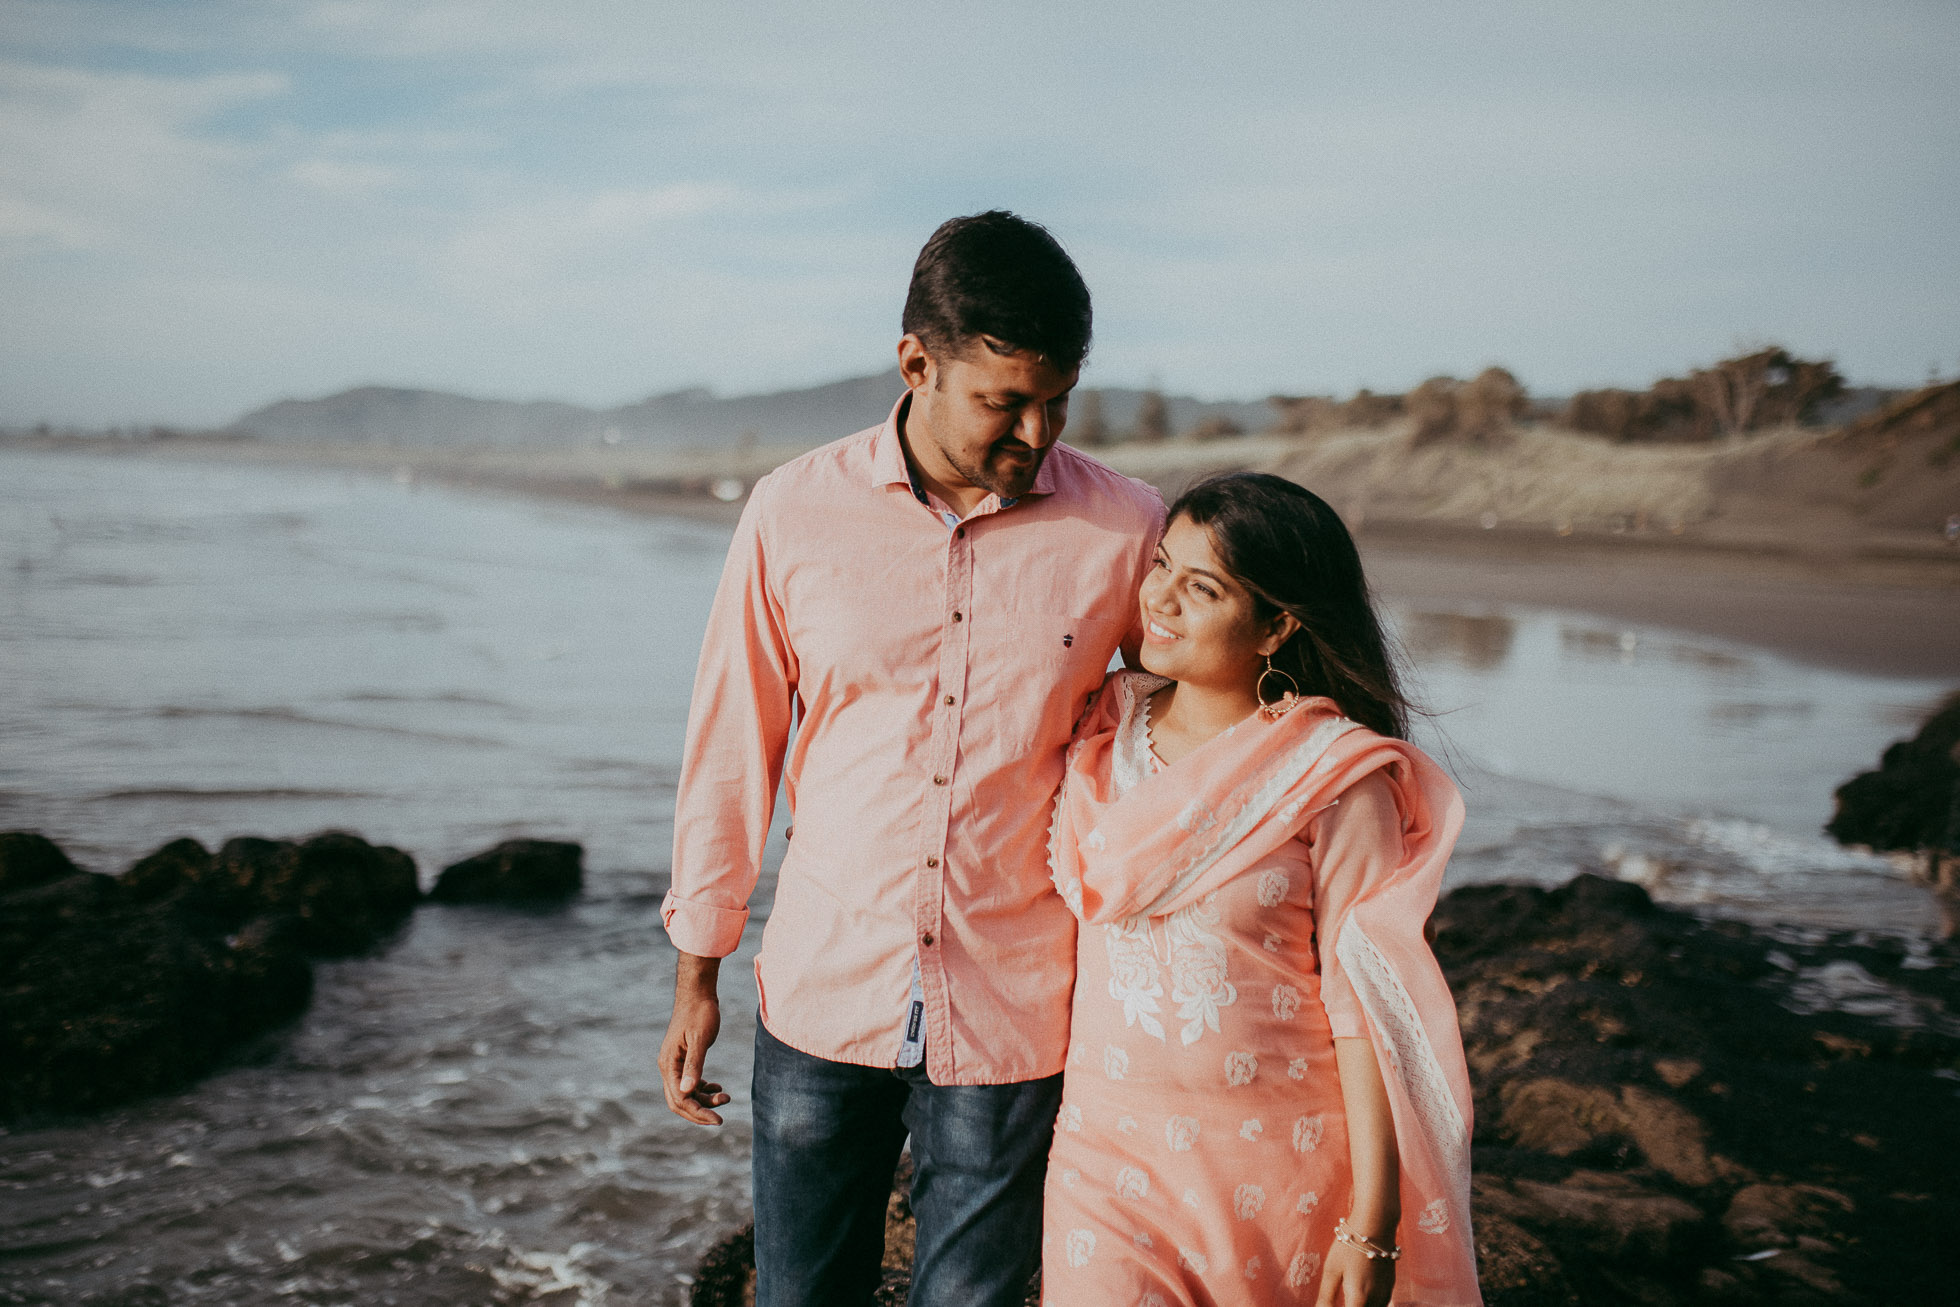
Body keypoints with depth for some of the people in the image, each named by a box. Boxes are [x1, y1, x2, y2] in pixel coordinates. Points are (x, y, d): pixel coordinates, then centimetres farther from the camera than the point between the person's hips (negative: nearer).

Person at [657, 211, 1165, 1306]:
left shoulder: (1126, 532, -8)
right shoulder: (794, 513, -6)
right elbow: (732, 749, 3)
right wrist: (698, 974, 7)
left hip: (1012, 1016, -1)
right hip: (822, 998, 1)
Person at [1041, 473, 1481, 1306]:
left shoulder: (1341, 778, -10)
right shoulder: (1103, 731, 3)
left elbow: (1364, 1003, -11)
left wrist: (1372, 1226, -13)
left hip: (1279, 1168, -3)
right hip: (1108, 1152, 3)